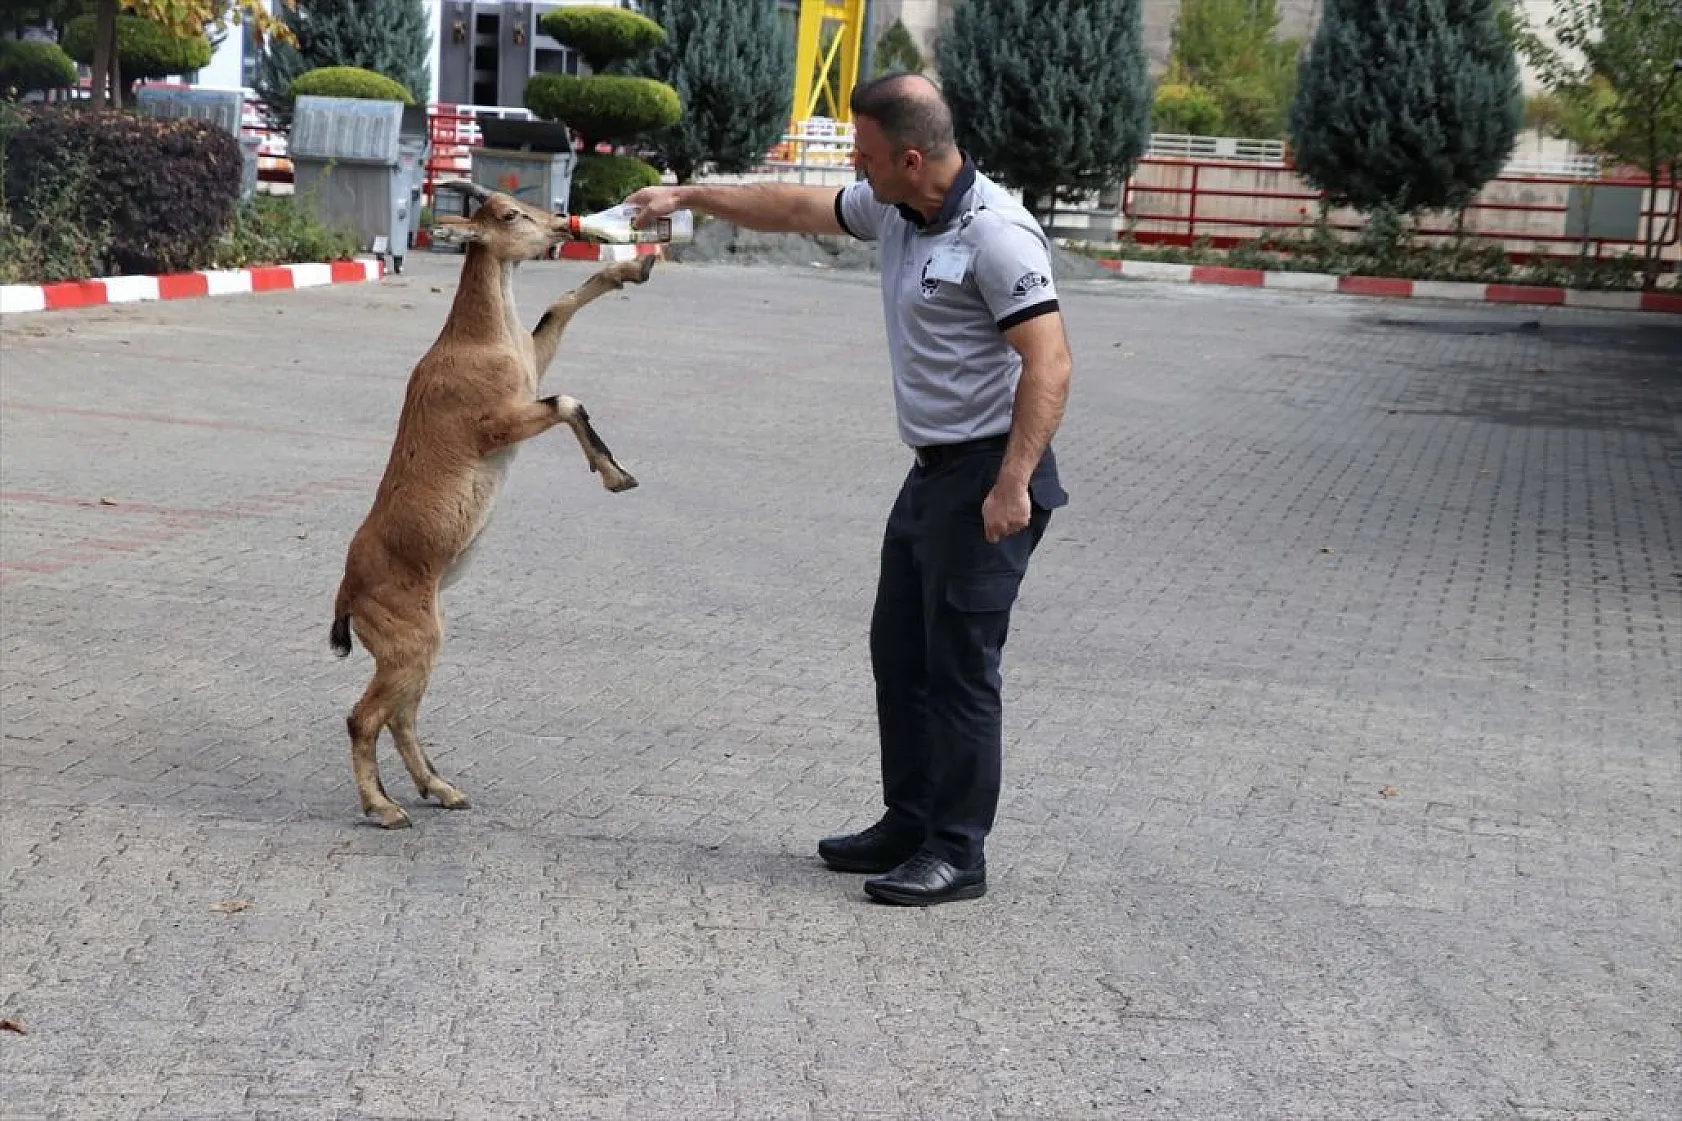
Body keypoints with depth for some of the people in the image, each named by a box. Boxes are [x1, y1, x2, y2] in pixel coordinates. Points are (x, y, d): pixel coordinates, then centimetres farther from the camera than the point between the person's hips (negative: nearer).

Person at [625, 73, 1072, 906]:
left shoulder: (995, 234, -20)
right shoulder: (891, 210, 7)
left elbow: (1049, 364, -24)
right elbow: (797, 210, 24)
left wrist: (1012, 486, -28)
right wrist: (687, 196, 27)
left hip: (989, 476, -10)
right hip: (932, 469, 10)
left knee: (960, 667, -5)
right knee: (899, 653, 14)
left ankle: (957, 854, 4)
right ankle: (909, 827, 25)